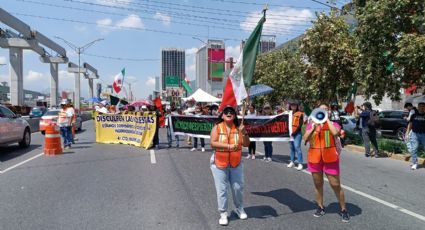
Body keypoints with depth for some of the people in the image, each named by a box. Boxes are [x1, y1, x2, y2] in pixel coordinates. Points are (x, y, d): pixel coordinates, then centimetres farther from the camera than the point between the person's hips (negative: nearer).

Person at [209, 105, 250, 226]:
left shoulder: (238, 128, -2)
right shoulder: (217, 127, -8)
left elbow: (246, 144, -4)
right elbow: (213, 143, -19)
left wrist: (244, 133, -22)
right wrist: (228, 146, -28)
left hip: (236, 163, 2)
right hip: (219, 163, -2)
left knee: (238, 187, 12)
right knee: (222, 189, 4)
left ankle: (239, 209, 35)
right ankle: (223, 214, 17)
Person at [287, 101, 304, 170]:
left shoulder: (300, 114, -5)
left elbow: (300, 124, -10)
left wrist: (295, 132, -16)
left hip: (297, 133, -6)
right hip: (290, 133, 6)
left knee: (297, 147, -13)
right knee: (291, 147, 12)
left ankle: (300, 164, -10)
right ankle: (292, 162, 22)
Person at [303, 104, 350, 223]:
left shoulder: (334, 124, 0)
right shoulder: (311, 124, 6)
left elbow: (335, 133, -23)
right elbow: (305, 138, -5)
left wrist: (327, 119, -13)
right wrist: (314, 127, -16)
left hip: (330, 158, -2)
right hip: (315, 158, 3)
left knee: (336, 185, 1)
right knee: (318, 184, 12)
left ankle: (344, 210, 16)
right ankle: (320, 207, 28)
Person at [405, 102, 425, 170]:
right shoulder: (414, 115, 10)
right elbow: (410, 124, 13)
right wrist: (407, 133, 6)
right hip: (414, 134, 1)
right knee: (413, 149, -3)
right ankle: (415, 163, 5)